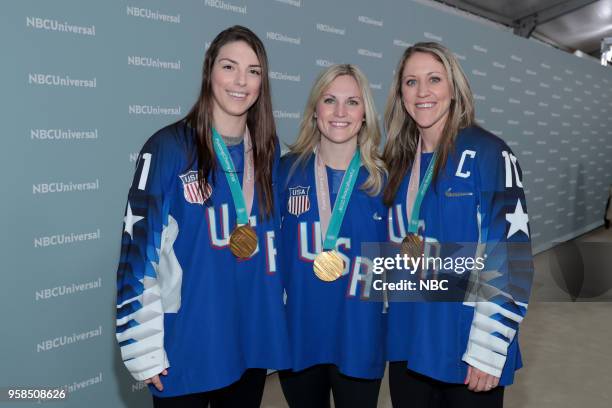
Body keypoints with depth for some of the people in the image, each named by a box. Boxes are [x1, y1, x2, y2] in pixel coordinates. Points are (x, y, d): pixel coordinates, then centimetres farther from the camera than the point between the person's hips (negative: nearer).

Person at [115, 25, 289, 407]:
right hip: (186, 345, -4)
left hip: (252, 340, 5)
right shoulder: (170, 147, -11)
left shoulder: (268, 151, 5)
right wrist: (144, 347, -13)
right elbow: (138, 247, -12)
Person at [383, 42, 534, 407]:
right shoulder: (399, 162, 6)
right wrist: (384, 321, 11)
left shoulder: (488, 153, -11)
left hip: (467, 350, -5)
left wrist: (488, 349, -17)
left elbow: (511, 257, -15)